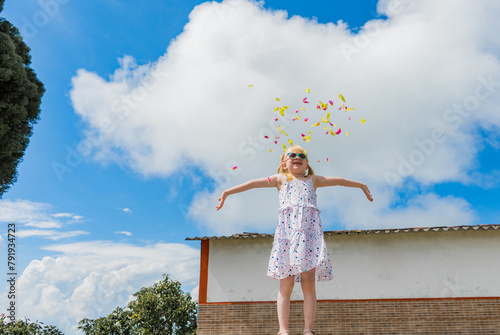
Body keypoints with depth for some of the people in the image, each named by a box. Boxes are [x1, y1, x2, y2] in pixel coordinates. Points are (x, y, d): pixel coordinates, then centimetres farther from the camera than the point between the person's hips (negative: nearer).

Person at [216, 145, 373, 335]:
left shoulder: (313, 180, 25)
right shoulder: (280, 179, 20)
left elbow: (339, 181, 32)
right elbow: (253, 183, 16)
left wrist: (362, 186, 37)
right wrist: (227, 192, 13)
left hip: (310, 231, 1)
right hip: (287, 231, -1)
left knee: (308, 281, -5)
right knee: (286, 283, -4)